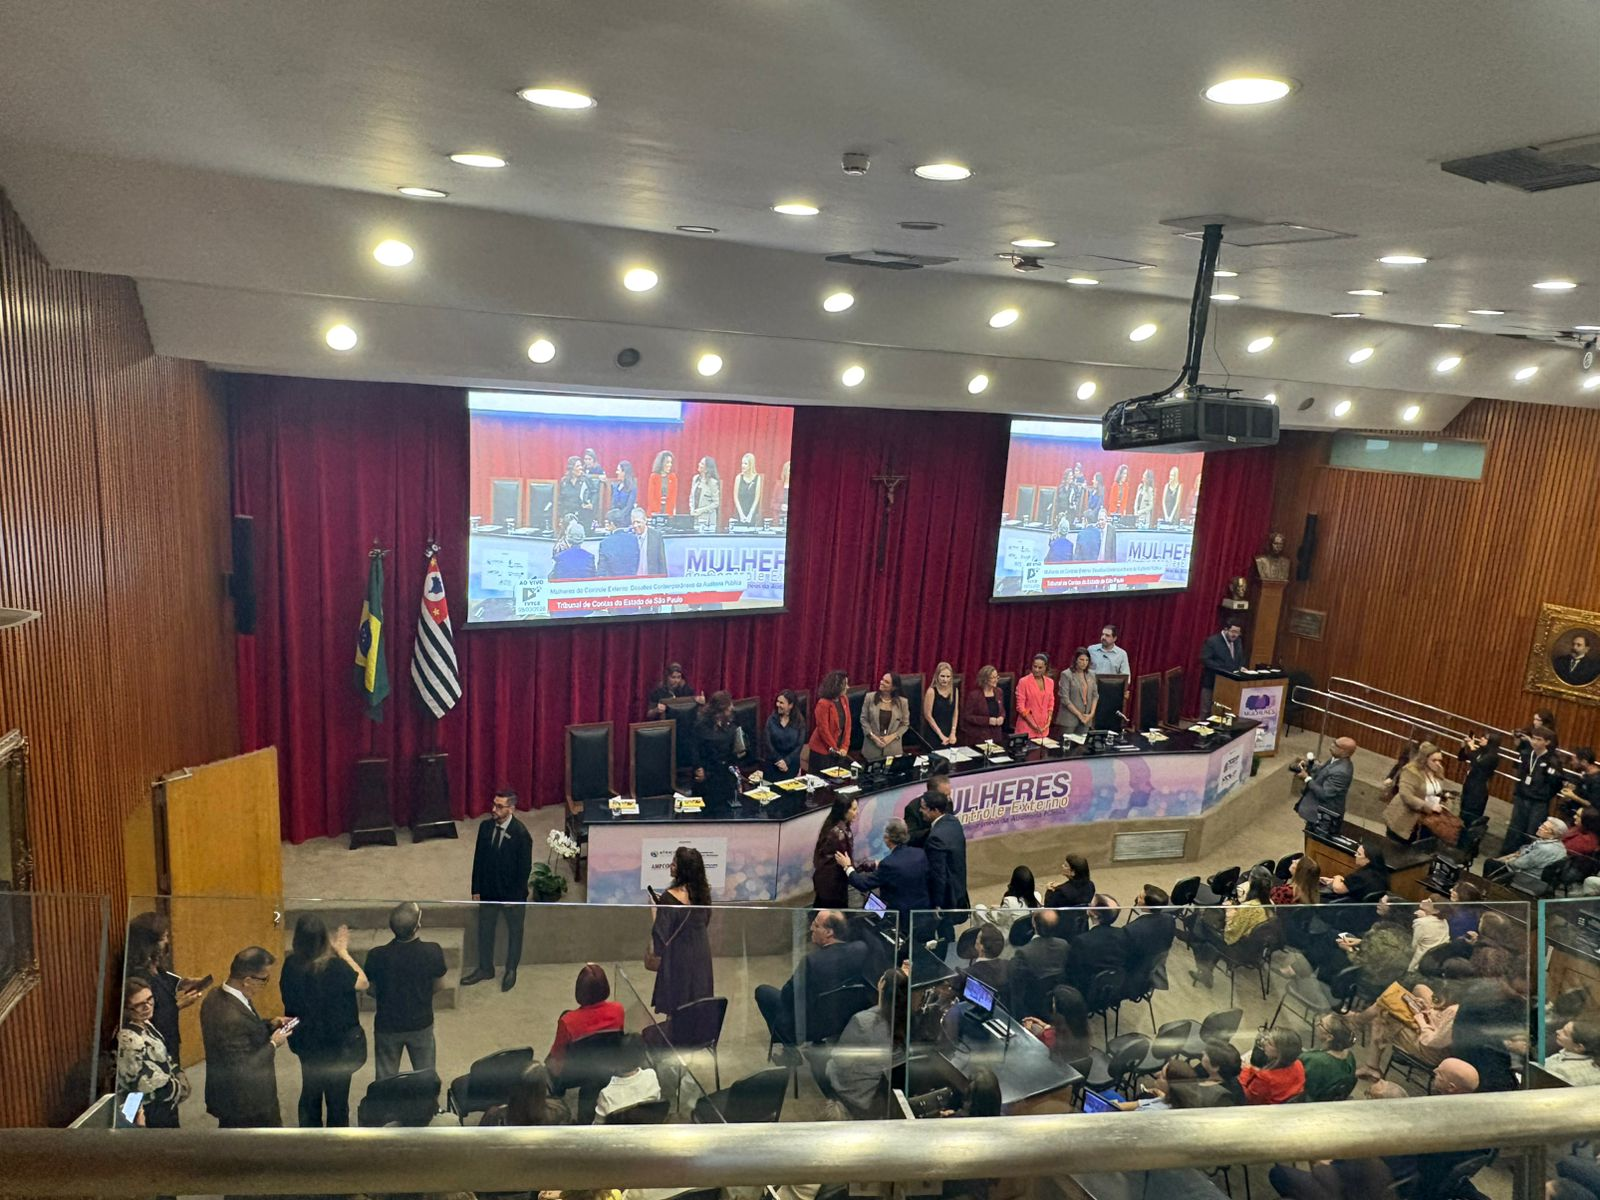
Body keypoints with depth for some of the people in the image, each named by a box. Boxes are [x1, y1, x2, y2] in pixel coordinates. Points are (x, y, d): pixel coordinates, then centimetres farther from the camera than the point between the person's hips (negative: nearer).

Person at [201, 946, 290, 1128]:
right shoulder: (232, 1017, -35)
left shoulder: (217, 996, -5)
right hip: (243, 1103, -9)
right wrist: (273, 1044, -18)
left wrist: (269, 1025, 0)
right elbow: (243, 1070, -29)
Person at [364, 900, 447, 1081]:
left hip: (387, 1026, 0)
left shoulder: (376, 956, -25)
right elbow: (437, 984, -6)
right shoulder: (433, 952, -24)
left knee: (385, 1081, 21)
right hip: (421, 1024, 0)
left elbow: (371, 991, -6)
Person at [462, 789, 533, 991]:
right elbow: (478, 859, 1)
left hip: (512, 895, -4)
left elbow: (525, 868, -16)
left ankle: (511, 971, 35)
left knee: (514, 932, 16)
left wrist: (514, 897, -14)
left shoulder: (521, 833, -22)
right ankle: (485, 969, 39)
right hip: (488, 892, 5)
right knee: (484, 931, 19)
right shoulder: (485, 826, -8)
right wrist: (476, 890, 1)